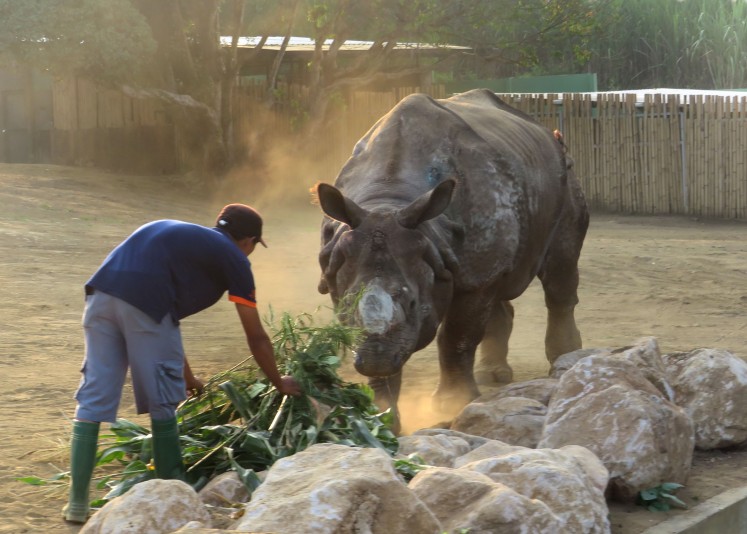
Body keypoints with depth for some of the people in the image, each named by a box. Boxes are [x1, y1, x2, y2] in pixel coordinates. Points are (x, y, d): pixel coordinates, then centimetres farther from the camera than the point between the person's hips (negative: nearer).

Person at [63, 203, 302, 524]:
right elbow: (256, 338, 21)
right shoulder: (233, 259, 16)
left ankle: (77, 504, 8)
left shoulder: (184, 237, 36)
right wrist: (279, 383, 37)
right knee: (162, 402, 9)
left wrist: (186, 376, 55)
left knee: (93, 397, 9)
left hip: (102, 292, 6)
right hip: (144, 302, -6)